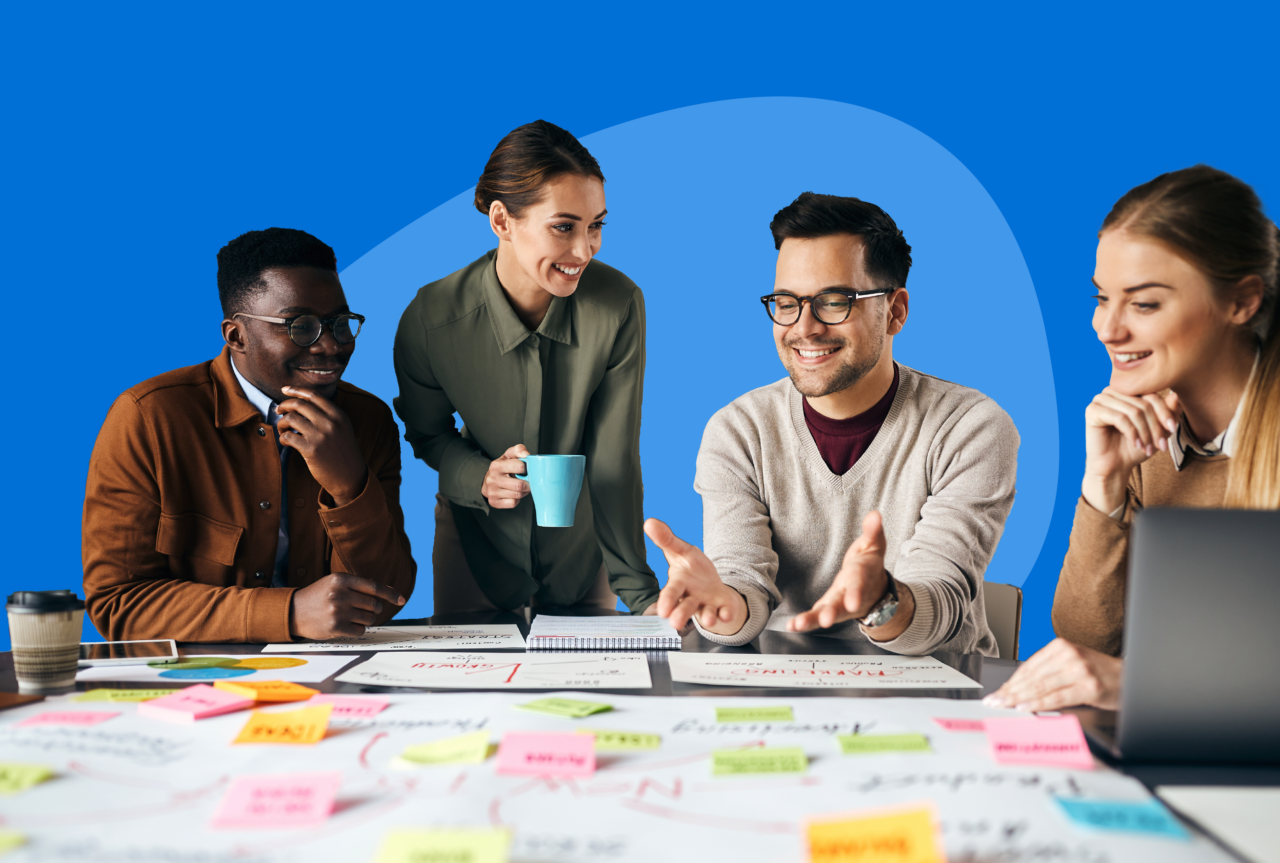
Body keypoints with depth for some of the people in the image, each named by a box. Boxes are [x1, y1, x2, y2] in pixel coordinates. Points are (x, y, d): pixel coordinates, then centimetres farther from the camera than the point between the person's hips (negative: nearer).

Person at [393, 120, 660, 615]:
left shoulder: (619, 306, -26)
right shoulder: (429, 320, -26)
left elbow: (614, 459, -21)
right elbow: (426, 432, -6)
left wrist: (639, 591, -23)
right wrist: (478, 477, -27)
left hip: (581, 541, 1)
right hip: (477, 538, 0)